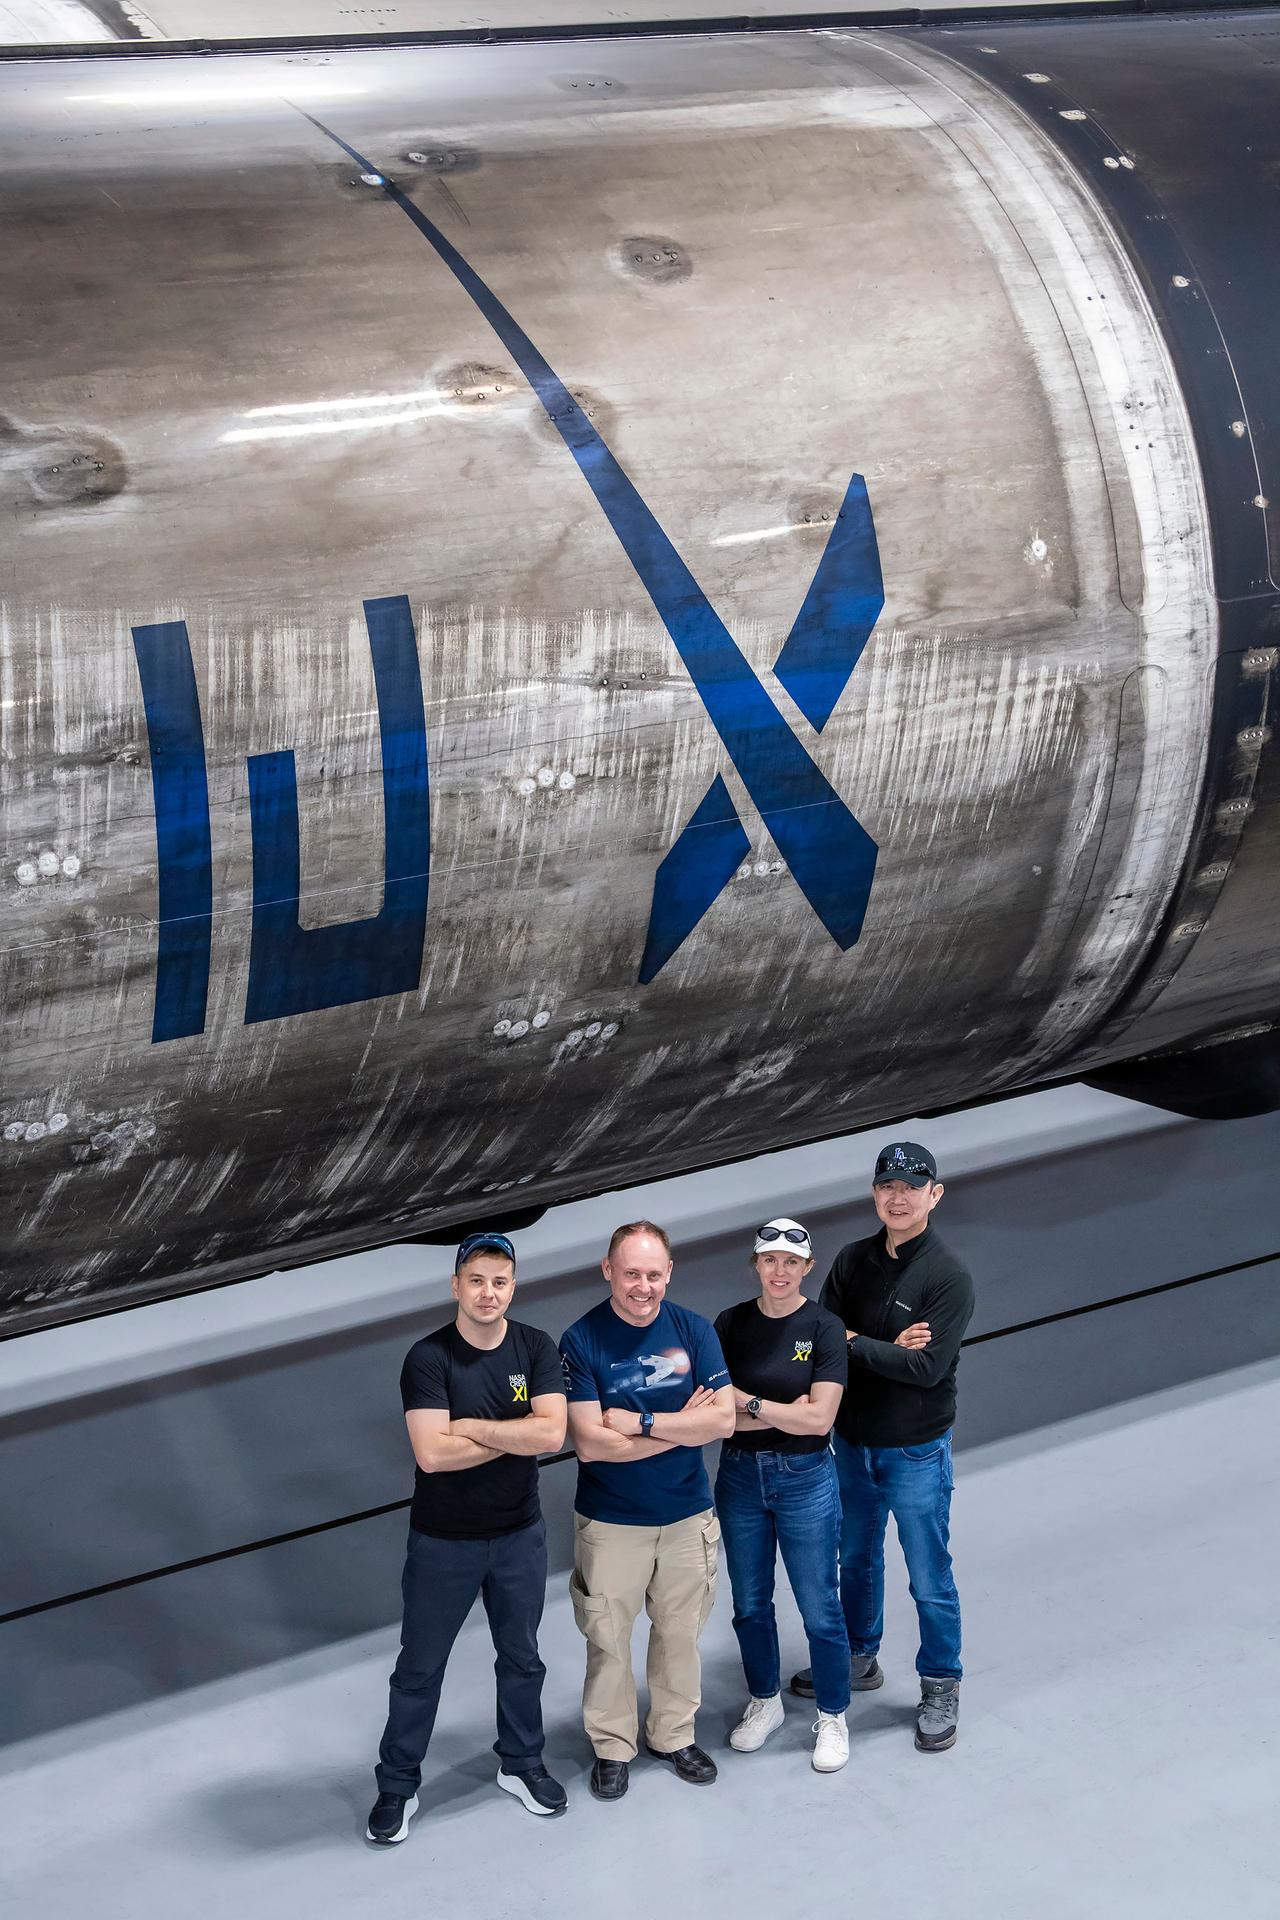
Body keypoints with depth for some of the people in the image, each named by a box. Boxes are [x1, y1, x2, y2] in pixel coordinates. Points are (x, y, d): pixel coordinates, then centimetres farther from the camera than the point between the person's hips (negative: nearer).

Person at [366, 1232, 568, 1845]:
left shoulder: (536, 1349, -7)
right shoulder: (428, 1359, -16)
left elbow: (552, 1434, -19)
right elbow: (431, 1454, -26)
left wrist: (471, 1427, -21)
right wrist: (514, 1435, -19)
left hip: (519, 1535, 3)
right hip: (443, 1542, -3)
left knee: (521, 1657, 18)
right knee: (420, 1667, 8)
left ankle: (521, 1763, 37)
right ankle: (397, 1785, 21)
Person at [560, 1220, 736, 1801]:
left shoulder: (693, 1330, -5)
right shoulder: (581, 1341, -14)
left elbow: (723, 1419, -12)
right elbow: (590, 1443, -20)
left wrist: (640, 1421, -20)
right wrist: (681, 1425, -18)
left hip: (687, 1516, 3)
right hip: (610, 1522, -3)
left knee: (679, 1631, 15)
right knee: (608, 1638, 7)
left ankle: (673, 1734, 34)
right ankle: (612, 1746, 25)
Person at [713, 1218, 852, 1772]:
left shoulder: (824, 1328, -10)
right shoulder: (731, 1324, -2)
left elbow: (819, 1418, -17)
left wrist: (746, 1402, -16)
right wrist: (783, 1411, -18)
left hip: (804, 1478, -3)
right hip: (739, 1477, 3)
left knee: (820, 1609, 3)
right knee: (750, 1604, 16)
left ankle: (832, 1716, 21)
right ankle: (764, 1702, 35)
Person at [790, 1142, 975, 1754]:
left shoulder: (949, 1277, -17)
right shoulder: (852, 1261, 0)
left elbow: (927, 1368, -24)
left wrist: (853, 1343, -19)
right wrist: (887, 1350, -22)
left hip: (917, 1450, -5)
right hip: (853, 1442, 5)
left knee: (929, 1578, 6)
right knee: (855, 1560, 22)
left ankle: (940, 1688, 22)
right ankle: (859, 1659, 41)